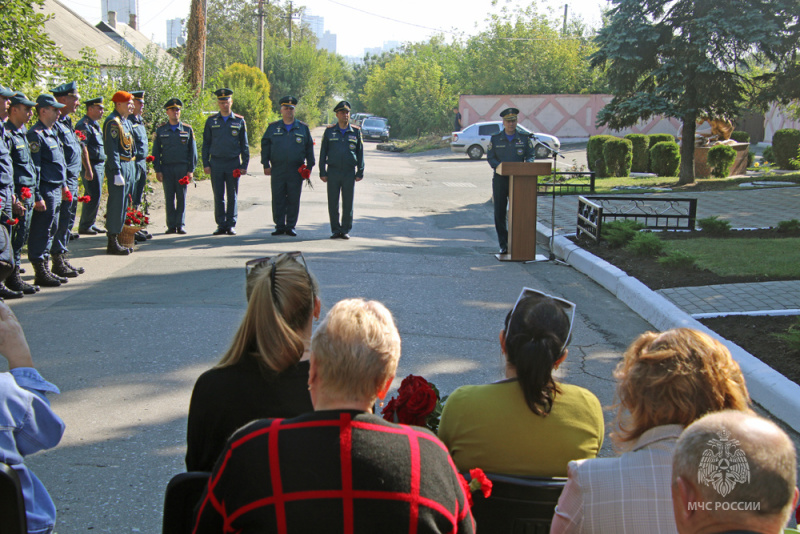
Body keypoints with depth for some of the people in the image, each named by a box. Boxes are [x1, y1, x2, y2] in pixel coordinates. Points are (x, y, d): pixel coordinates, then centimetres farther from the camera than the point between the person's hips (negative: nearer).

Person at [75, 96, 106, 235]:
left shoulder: (95, 124, 17)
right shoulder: (84, 125, -14)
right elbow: (83, 148, -20)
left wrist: (103, 164, 21)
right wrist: (88, 169, -23)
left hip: (100, 165, 10)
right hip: (91, 165, -10)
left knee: (94, 196, 14)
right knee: (93, 196, -8)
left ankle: (91, 223, 21)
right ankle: (85, 226, 0)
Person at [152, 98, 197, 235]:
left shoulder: (187, 129, 7)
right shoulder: (160, 130, 7)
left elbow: (193, 151, 7)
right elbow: (156, 152, 7)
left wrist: (191, 170, -1)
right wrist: (157, 170, -1)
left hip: (182, 168, 0)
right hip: (166, 168, 0)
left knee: (181, 198, 0)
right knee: (169, 198, 1)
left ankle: (180, 225, 6)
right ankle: (171, 225, 6)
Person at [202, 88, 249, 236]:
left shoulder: (239, 121, 5)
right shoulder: (211, 121, 7)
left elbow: (244, 145, 8)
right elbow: (206, 144, 9)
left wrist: (244, 165, 2)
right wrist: (205, 164, 1)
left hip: (233, 163, 0)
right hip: (216, 164, 1)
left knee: (232, 196, 2)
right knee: (218, 196, 2)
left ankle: (231, 225, 9)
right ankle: (221, 225, 8)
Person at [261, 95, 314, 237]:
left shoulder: (303, 128, 9)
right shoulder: (273, 127, 10)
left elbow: (309, 148, 12)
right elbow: (265, 146, 11)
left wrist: (309, 167, 7)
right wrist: (266, 165, 3)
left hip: (296, 171, 0)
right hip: (277, 170, 0)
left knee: (294, 199, 1)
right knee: (278, 199, 1)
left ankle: (290, 226, 9)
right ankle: (279, 226, 8)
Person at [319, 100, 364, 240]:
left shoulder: (356, 132, 8)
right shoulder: (329, 131, 6)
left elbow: (360, 153, 10)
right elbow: (323, 153, 7)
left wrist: (360, 172, 4)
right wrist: (322, 172, 0)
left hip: (349, 173, 0)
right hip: (333, 172, 0)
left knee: (348, 203, 1)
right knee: (333, 203, 0)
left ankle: (346, 230, 9)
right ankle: (335, 230, 9)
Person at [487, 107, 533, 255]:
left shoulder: (524, 139, 7)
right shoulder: (495, 139, 5)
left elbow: (530, 156, 10)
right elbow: (490, 157, 3)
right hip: (500, 180, 0)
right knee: (499, 212, 1)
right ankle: (503, 244, 8)